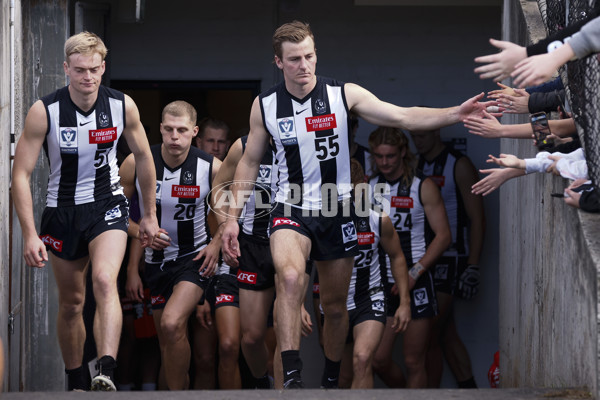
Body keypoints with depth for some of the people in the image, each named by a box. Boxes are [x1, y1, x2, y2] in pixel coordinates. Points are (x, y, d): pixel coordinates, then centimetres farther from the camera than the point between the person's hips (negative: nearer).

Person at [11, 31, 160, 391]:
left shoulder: (123, 106, -11)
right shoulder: (44, 111, -17)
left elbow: (143, 156, 7)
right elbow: (21, 175, -13)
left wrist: (150, 215, 13)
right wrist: (30, 234, -19)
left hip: (108, 206, -1)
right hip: (63, 210, 1)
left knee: (105, 281, -25)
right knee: (71, 302, 9)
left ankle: (107, 374, -36)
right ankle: (78, 383, 26)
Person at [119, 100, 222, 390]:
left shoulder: (211, 168, -13)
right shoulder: (136, 163, -11)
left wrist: (217, 243, -6)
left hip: (195, 258, -3)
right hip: (157, 258, 3)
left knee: (172, 325, -26)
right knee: (166, 342, 11)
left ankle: (177, 392, -14)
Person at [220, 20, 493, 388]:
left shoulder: (343, 95, -8)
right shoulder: (265, 105, -4)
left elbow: (403, 117, -12)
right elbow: (250, 162, 8)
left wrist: (455, 114, -26)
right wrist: (233, 218, 6)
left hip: (336, 211, 1)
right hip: (292, 208, -1)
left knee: (336, 306, 11)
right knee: (290, 277, -30)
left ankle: (331, 380, 32)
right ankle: (292, 376, -34)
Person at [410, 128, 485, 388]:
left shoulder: (459, 166, -8)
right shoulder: (416, 166, 11)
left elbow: (477, 219, -9)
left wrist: (472, 267, -15)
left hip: (450, 259, -7)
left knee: (429, 336, -10)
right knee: (447, 334, 10)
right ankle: (468, 388, 17)